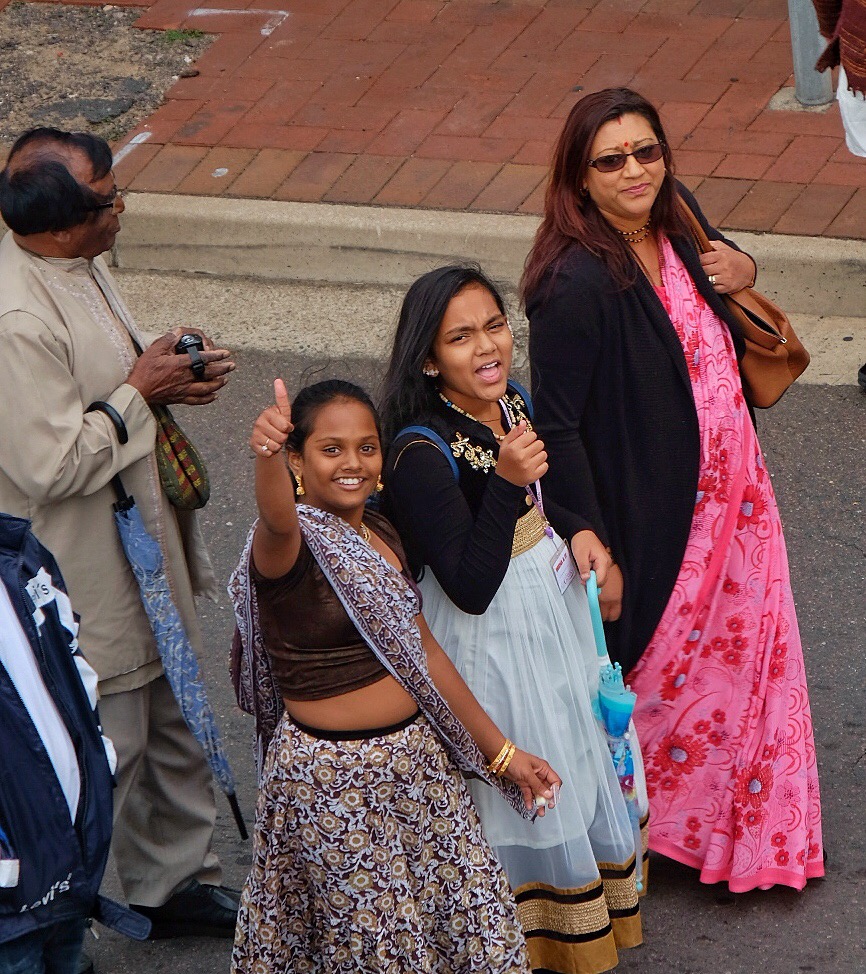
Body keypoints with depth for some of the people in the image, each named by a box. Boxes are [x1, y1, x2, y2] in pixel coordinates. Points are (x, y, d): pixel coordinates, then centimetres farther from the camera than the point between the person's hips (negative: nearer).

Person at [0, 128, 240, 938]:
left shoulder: (76, 266, 2)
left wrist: (167, 375, -1)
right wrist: (141, 393, -18)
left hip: (144, 552, 10)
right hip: (87, 587, -10)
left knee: (173, 726, 23)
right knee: (105, 756, 3)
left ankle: (176, 883, 41)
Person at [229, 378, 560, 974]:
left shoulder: (381, 535, 7)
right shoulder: (289, 544, -16)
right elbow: (278, 523, -42)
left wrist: (500, 751, 15)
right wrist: (266, 453, -65)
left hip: (417, 757, 7)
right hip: (333, 778, -7)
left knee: (472, 915, 12)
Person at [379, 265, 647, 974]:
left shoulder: (512, 402, -5)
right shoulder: (422, 452, -29)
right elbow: (470, 587, -30)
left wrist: (576, 531, -4)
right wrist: (507, 480, -38)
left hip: (554, 597, 8)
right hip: (491, 631, -8)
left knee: (583, 755, 24)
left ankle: (593, 905, 48)